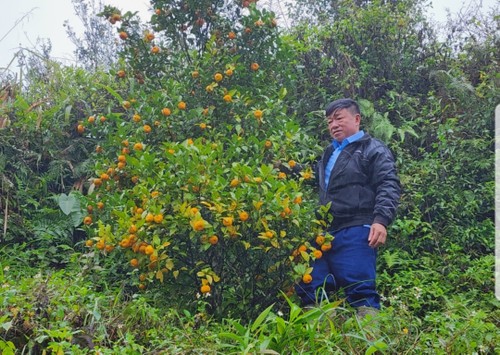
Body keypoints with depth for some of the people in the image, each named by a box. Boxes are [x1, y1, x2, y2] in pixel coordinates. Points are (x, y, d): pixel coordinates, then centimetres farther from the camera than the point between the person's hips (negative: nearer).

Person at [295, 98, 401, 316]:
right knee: (308, 289, 7)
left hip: (355, 232, -8)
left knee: (360, 290, -11)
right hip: (324, 233, 8)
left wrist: (381, 220, -22)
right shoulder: (329, 154, 27)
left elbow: (388, 187, -8)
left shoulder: (374, 150, 4)